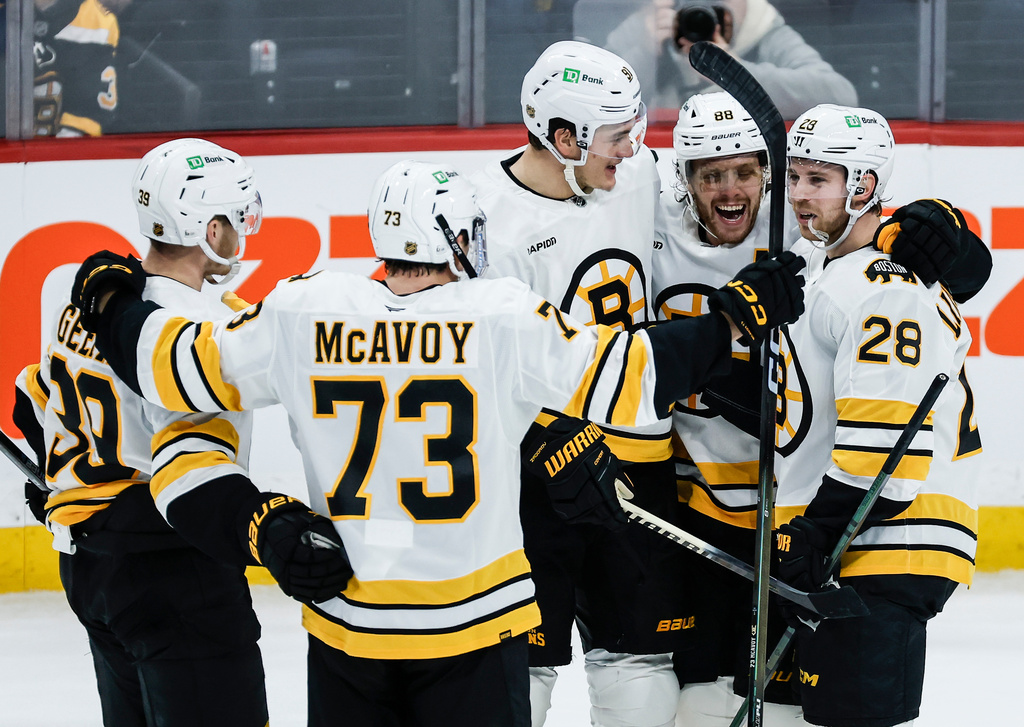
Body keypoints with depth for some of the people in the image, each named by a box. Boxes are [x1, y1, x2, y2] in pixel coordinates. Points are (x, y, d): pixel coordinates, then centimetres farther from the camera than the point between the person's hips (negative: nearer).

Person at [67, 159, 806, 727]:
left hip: (344, 622, 3)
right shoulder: (505, 318, -12)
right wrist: (737, 314, 2)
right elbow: (627, 382, -10)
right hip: (473, 624, -3)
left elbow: (178, 366, 5)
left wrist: (110, 300, 24)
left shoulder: (302, 313, -5)